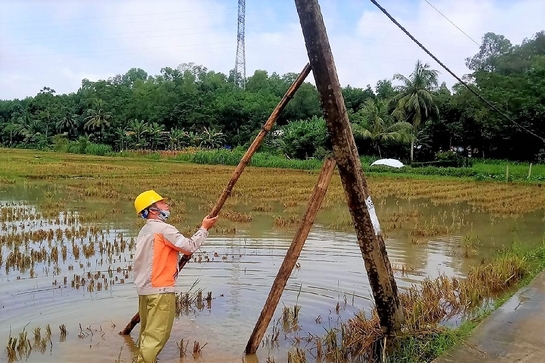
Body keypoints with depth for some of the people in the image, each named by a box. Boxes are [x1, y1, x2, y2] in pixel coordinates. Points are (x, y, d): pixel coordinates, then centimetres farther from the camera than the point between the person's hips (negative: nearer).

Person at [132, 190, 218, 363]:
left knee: (147, 331, 17)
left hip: (144, 288, 9)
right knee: (157, 333, -4)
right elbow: (189, 247, -14)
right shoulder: (163, 228, -13)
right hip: (160, 289, -9)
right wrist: (204, 229, -3)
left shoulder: (144, 231, 15)